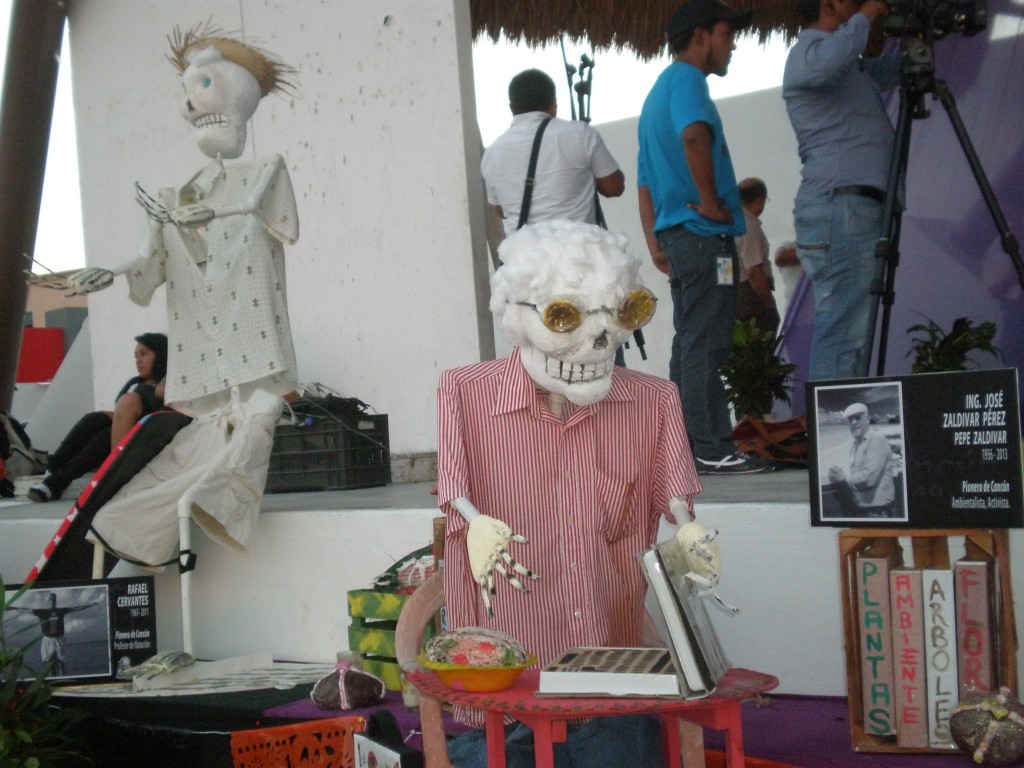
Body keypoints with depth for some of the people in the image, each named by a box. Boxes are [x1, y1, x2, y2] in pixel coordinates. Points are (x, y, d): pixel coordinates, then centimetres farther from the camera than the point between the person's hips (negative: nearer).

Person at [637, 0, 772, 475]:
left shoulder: (658, 90, 24)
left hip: (675, 234, 10)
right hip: (704, 235, -10)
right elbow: (694, 134, -30)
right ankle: (714, 449, -8)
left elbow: (645, 179, 23)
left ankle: (685, 450, 12)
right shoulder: (685, 79, -6)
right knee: (706, 345, -9)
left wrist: (655, 243, 19)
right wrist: (710, 200, -21)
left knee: (689, 345, 10)